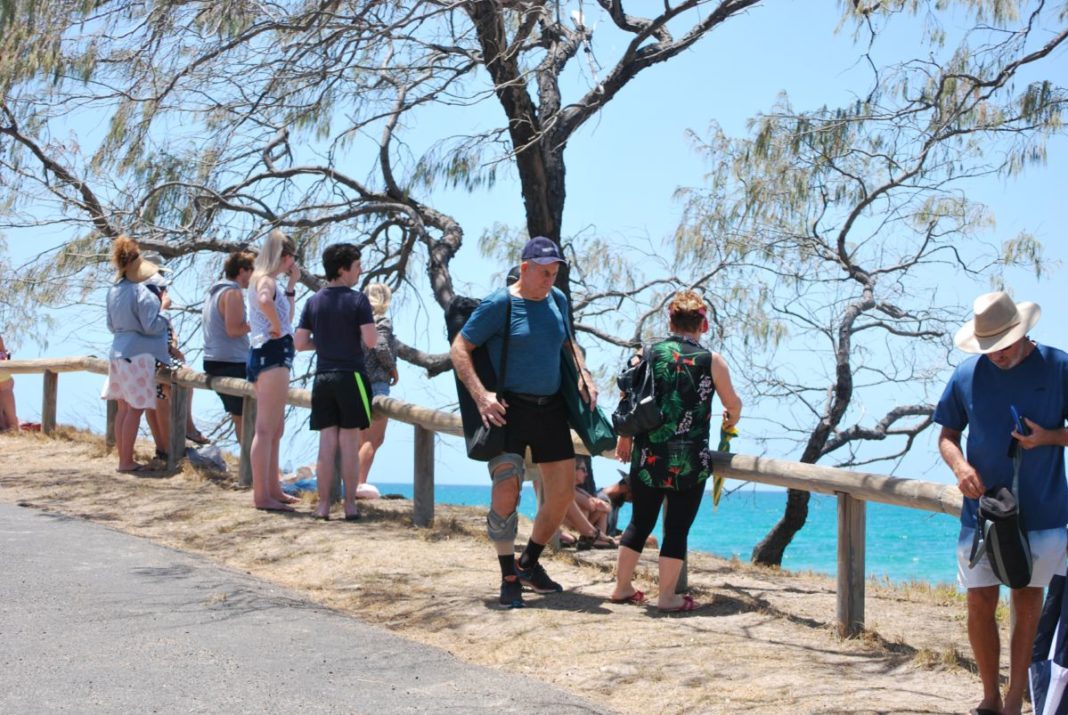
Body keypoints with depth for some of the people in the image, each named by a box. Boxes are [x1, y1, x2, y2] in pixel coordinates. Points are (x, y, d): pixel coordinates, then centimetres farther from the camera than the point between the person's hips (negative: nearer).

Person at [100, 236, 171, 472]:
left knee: (123, 408, 12)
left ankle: (123, 458, 15)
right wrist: (163, 307, -3)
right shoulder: (142, 293, -15)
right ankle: (127, 461, -2)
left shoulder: (113, 291, 10)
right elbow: (151, 326, -16)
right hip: (137, 354, -8)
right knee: (135, 409, -3)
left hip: (117, 352, 8)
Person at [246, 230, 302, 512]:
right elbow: (265, 301, -35)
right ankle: (261, 495, -9)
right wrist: (277, 327, -21)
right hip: (273, 353, -11)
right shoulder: (266, 279, -10)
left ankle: (272, 489, 25)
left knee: (275, 429, 17)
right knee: (266, 429, -10)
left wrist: (292, 284, 22)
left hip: (268, 355, 11)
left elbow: (287, 315, 29)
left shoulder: (266, 279, 19)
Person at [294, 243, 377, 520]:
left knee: (326, 443, 5)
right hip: (350, 377, -4)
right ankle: (350, 505, 4)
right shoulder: (357, 300, -8)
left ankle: (324, 505, 6)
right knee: (349, 443, 1)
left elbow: (300, 343, 5)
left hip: (323, 378, 4)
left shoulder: (313, 302, 6)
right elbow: (371, 341, -14)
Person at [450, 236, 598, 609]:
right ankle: (509, 578, -3)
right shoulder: (498, 304, -9)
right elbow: (459, 348, -8)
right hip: (509, 408, -6)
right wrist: (480, 395, -19)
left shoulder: (557, 300, 10)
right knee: (506, 490, -16)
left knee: (563, 492, 6)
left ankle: (530, 564, 26)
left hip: (551, 409, 6)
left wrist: (583, 374, 10)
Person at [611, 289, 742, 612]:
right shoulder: (711, 361, -2)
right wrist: (731, 419, 33)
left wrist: (625, 439, 22)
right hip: (690, 461, -3)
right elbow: (733, 404, 10)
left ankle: (622, 587, 23)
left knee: (640, 522, 15)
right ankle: (667, 596, 8)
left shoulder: (646, 355, 3)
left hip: (648, 456, 3)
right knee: (677, 528, 4)